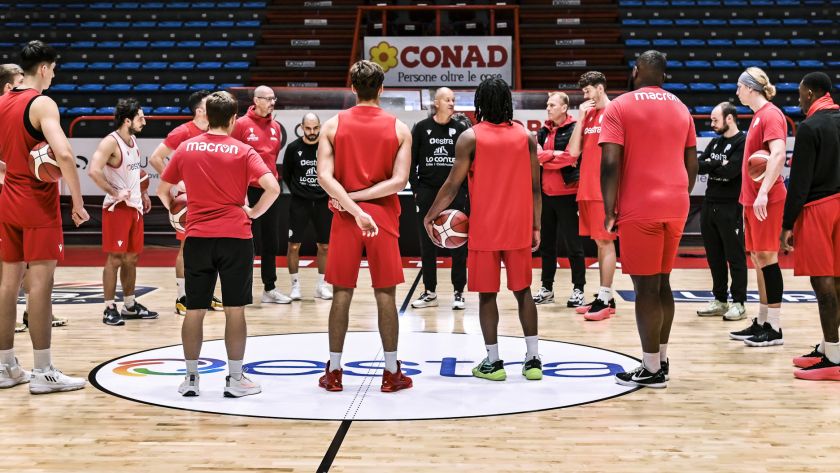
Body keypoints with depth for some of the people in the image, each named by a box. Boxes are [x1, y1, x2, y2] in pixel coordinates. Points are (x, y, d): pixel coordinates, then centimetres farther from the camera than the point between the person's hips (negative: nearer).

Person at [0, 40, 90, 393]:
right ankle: (43, 372, -4)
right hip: (39, 204, -8)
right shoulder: (42, 104, -14)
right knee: (40, 281, -6)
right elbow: (63, 154, -27)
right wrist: (77, 200, -21)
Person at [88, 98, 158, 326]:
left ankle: (130, 305, 22)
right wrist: (115, 192, -24)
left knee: (131, 258, 13)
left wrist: (143, 194, 18)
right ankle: (109, 309, 1)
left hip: (135, 207, 8)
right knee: (115, 258, -5)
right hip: (117, 208, -8)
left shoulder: (133, 140, 12)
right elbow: (94, 171, -28)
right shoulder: (110, 142, -16)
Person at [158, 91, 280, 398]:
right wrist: (253, 212, 1)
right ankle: (235, 379, 8)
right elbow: (272, 188, -14)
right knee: (235, 309, 4)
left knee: (194, 310, 8)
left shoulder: (185, 148, 5)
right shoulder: (242, 151, -2)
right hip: (235, 237, -2)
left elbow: (162, 191, 11)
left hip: (197, 237, 2)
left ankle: (191, 378, 13)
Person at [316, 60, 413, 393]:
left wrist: (352, 206, -16)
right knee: (385, 295, 5)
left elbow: (325, 176, -12)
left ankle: (334, 372, 12)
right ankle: (391, 373, 9)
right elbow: (399, 181, -10)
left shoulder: (333, 125, 0)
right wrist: (358, 199, -10)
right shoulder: (399, 129, 0)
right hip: (383, 217, 0)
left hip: (345, 218, 1)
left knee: (341, 294, 7)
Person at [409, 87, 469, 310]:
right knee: (427, 245, 5)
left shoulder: (461, 129, 4)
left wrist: (466, 191, -2)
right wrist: (416, 189, -3)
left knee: (459, 245, 0)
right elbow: (412, 161, 3)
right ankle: (430, 293, 14)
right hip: (427, 193, 0)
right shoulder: (421, 128, 3)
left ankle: (458, 292, 7)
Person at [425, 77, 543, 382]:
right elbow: (535, 187, 3)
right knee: (523, 291, 12)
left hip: (484, 230, -3)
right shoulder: (526, 136, 3)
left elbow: (453, 185, -7)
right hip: (518, 229, 3)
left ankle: (493, 362, 8)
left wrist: (430, 216, 4)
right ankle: (533, 359, 10)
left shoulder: (470, 137, -7)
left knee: (487, 294, 6)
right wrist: (536, 227, 10)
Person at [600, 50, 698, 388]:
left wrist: (609, 210, -7)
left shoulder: (620, 107, -4)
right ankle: (661, 359, 22)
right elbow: (692, 164, 14)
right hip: (675, 206, 6)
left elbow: (610, 163, -13)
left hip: (640, 208, -6)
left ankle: (652, 370, 2)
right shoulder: (680, 108, 13)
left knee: (646, 288, -2)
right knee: (662, 283, 16)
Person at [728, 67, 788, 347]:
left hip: (766, 200, -9)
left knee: (766, 258, -7)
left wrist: (763, 192, -30)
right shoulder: (759, 115, 16)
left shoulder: (770, 114, -12)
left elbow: (778, 155, -24)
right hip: (752, 198, 9)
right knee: (758, 259, 11)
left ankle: (774, 329, -2)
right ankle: (761, 323, 18)